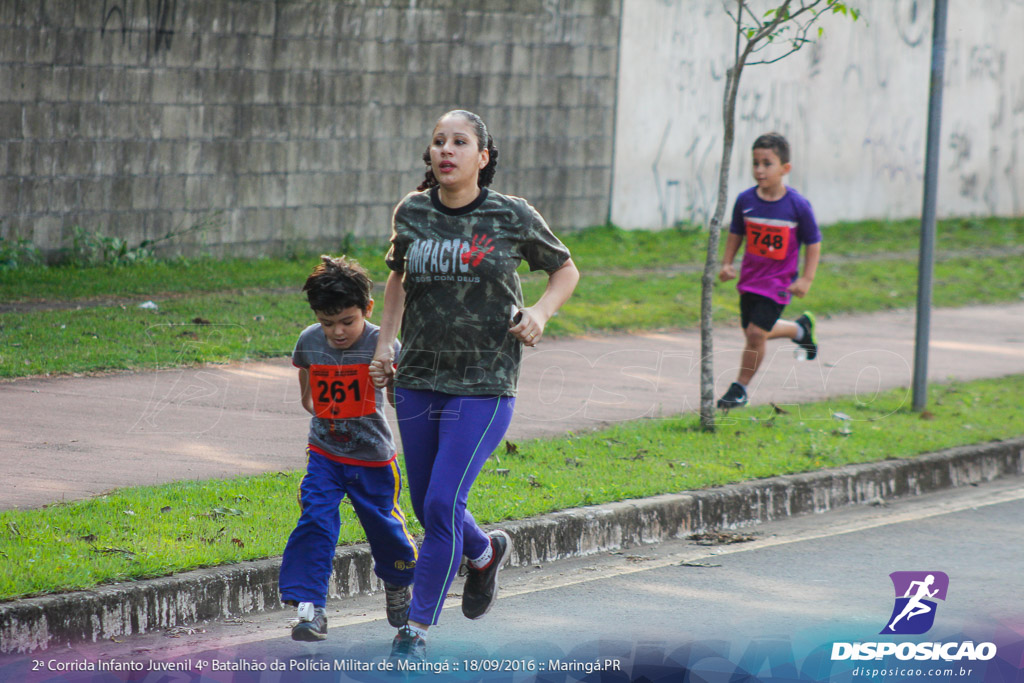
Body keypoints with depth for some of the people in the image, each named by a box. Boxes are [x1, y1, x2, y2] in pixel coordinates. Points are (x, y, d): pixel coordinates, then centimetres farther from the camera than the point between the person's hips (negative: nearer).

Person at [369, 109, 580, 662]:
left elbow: (565, 269, 10)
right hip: (417, 381, 4)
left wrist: (540, 311, -8)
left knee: (443, 504, -13)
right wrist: (385, 342, 12)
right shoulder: (412, 213, 2)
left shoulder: (513, 217, -6)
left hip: (482, 387, -4)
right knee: (426, 507, 13)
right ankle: (485, 552, 46)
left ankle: (418, 627, -1)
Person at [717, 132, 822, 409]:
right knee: (754, 333, 15)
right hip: (750, 278, 5)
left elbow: (813, 242, -5)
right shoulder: (745, 201, -5)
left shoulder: (798, 205, -14)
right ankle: (800, 328, 43)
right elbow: (736, 233, 12)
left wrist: (807, 279, -10)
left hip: (779, 281, -5)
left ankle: (741, 387, 2)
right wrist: (727, 264, 2)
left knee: (756, 332, -13)